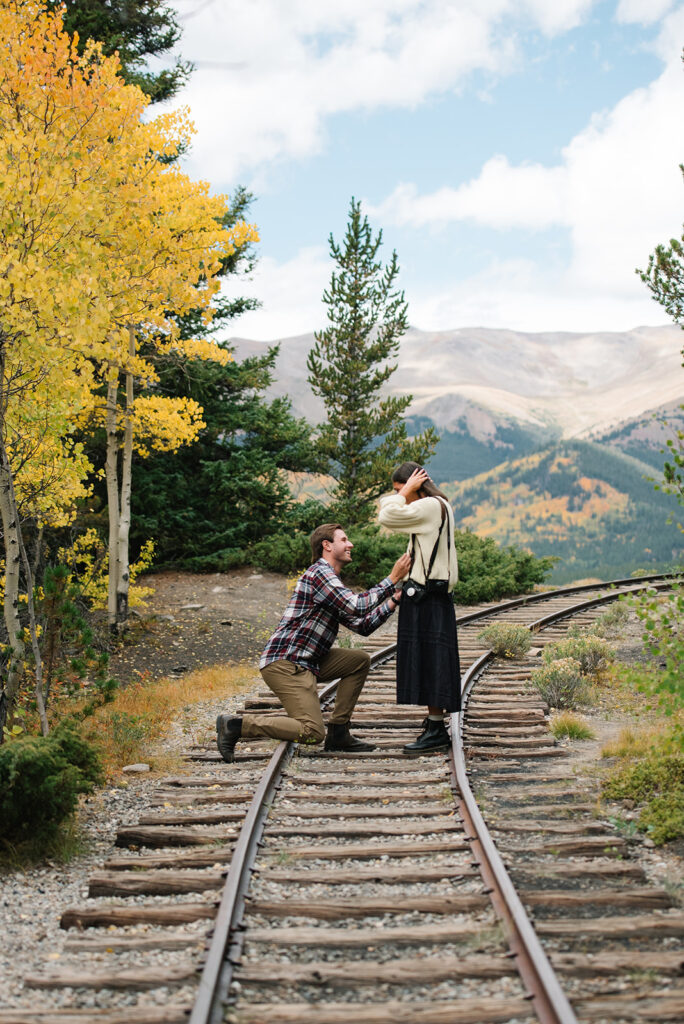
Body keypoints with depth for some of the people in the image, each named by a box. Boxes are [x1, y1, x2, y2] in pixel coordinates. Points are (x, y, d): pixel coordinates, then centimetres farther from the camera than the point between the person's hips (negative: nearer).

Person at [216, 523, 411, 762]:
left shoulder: (332, 582, 21)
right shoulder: (320, 572, -10)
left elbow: (363, 626, 19)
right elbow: (356, 607, -21)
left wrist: (394, 600, 11)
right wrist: (392, 579, -14)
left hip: (306, 660, 10)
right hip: (284, 662, -10)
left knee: (360, 660, 10)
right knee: (312, 732, -17)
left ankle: (338, 732, 10)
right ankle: (236, 725, -11)